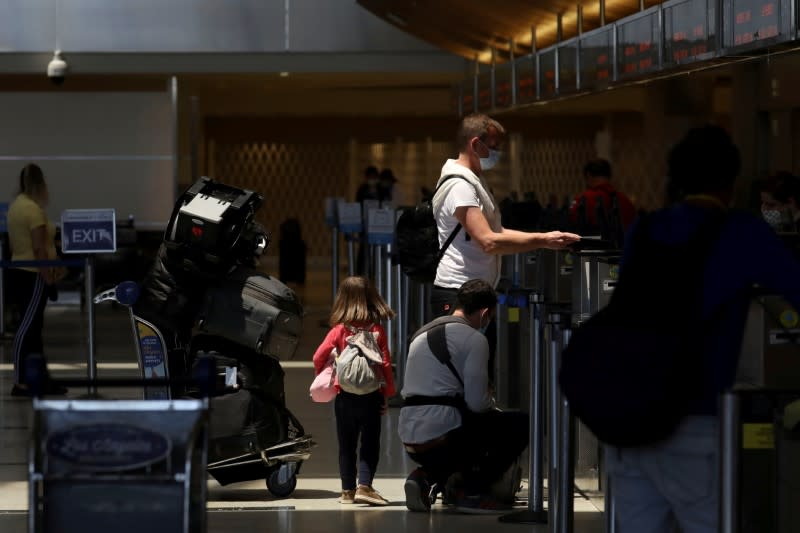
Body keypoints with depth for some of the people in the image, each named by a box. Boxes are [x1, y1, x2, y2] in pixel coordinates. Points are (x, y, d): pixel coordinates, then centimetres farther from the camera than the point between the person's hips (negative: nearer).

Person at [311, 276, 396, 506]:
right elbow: (385, 364, -5)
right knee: (370, 444, 4)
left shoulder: (339, 330, -4)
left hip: (344, 396, 1)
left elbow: (319, 356, -7)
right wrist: (387, 392, 3)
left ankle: (348, 491, 14)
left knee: (346, 445, 11)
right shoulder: (377, 330, -4)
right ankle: (364, 486, -9)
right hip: (372, 396, -1)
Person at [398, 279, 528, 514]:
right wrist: (494, 409, 12)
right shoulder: (475, 339, -6)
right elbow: (477, 402, -12)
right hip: (442, 436, -8)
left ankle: (425, 477, 8)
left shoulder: (421, 334, 19)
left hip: (410, 440, 8)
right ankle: (473, 492, 2)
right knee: (521, 423, 5)